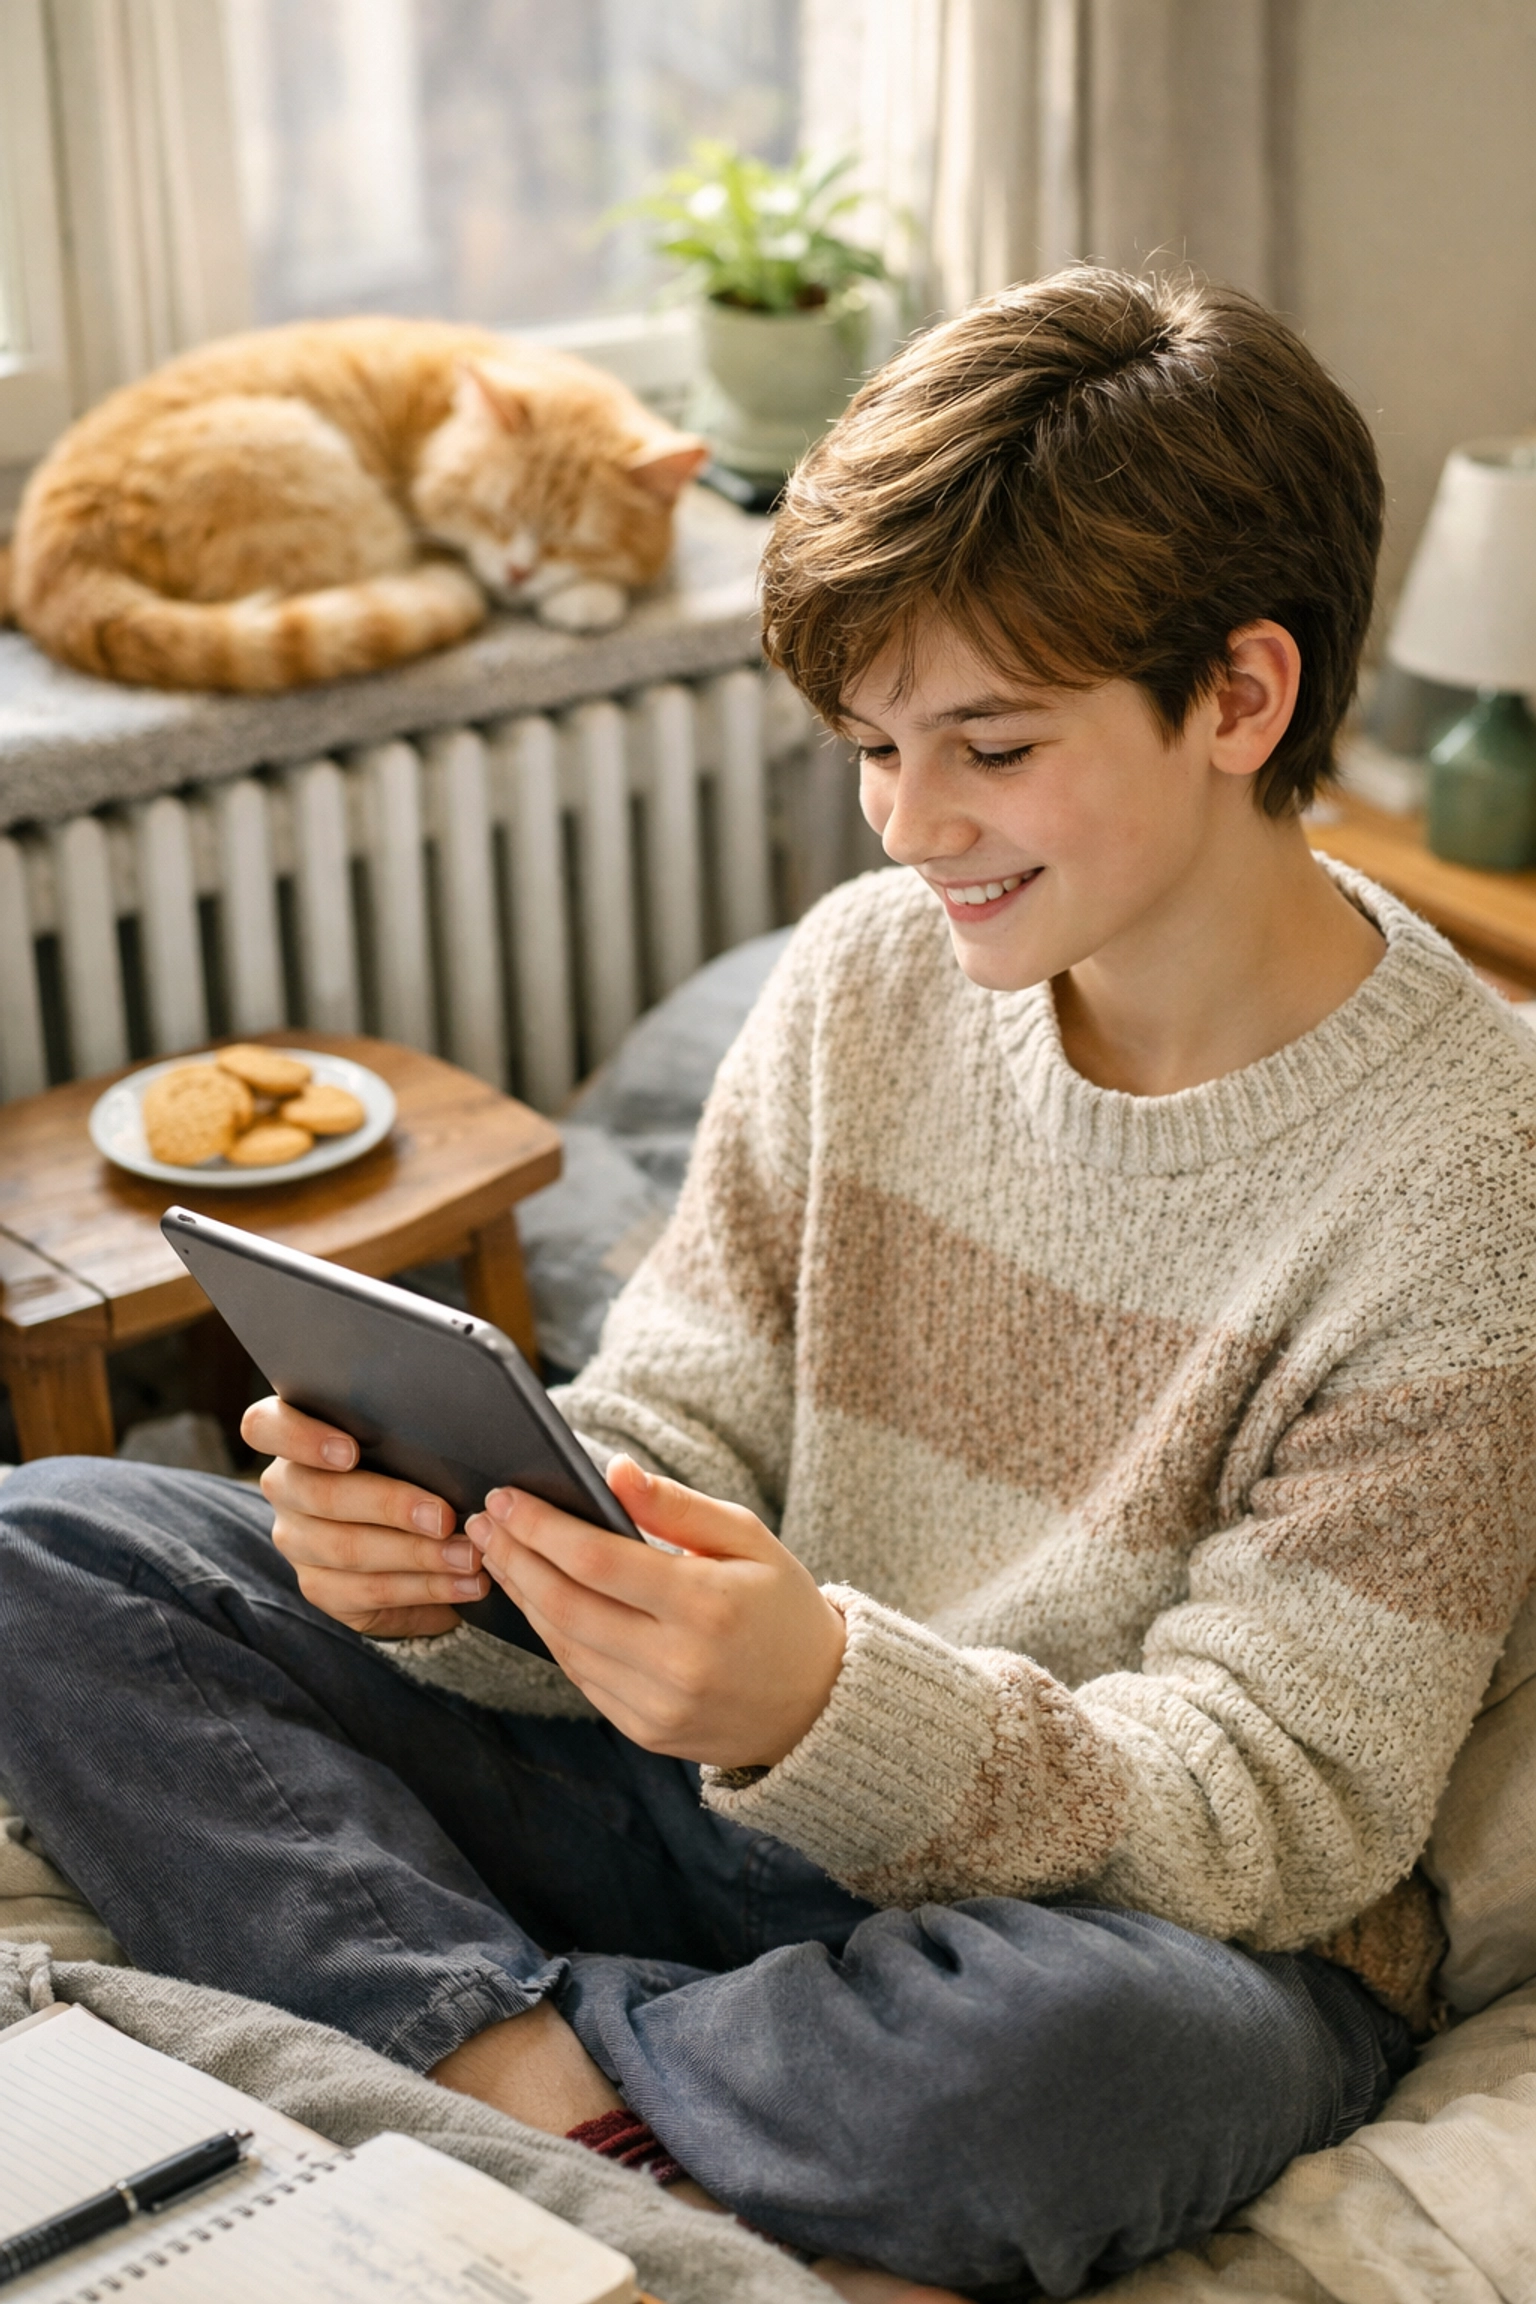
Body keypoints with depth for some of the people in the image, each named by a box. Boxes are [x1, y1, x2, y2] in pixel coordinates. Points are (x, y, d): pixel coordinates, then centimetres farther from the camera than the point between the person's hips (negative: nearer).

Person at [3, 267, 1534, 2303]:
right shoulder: (872, 972, -1)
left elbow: (1274, 1813, -17)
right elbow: (672, 1457, 2)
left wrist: (834, 1708, -35)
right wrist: (461, 1555, -22)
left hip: (1137, 1916, -4)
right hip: (745, 1790, 5)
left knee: (1093, 2053, -43)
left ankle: (561, 2049, -13)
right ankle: (529, 2054, -21)